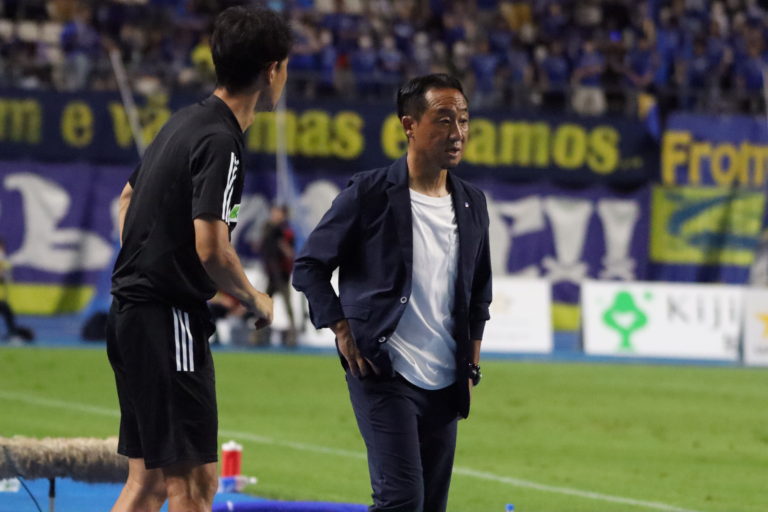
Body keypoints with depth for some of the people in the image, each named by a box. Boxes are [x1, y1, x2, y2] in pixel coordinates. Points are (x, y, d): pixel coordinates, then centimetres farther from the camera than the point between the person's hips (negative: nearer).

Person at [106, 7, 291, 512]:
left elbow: (129, 197, 25)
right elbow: (211, 250, -24)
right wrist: (256, 300, -7)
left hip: (132, 312, 10)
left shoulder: (185, 121, 12)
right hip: (169, 319, -10)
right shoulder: (220, 141, -17)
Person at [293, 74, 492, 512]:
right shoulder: (370, 194, -7)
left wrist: (473, 359, 15)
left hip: (445, 385, 6)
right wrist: (343, 332, -9)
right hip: (384, 376, -6)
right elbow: (309, 266, -2)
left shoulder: (473, 205, 10)